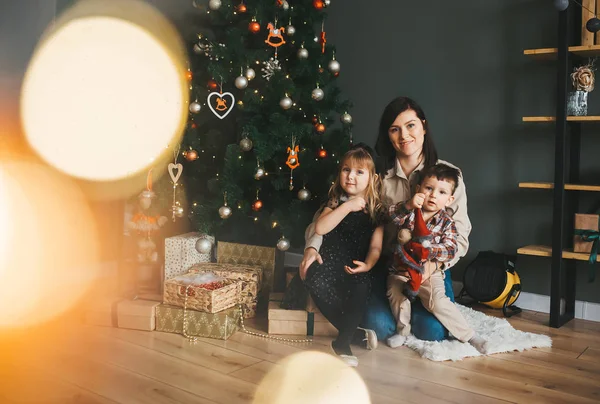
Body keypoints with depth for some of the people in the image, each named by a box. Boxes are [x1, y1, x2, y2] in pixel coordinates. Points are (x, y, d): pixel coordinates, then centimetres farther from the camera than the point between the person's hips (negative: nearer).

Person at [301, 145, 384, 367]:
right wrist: (347, 207, -14)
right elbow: (320, 228, -10)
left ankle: (343, 342, -20)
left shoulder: (376, 209, 7)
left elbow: (376, 245, 2)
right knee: (315, 281, -32)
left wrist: (368, 264, -20)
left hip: (356, 268, 0)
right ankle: (358, 332, -18)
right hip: (330, 261, 1)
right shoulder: (336, 202, 8)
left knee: (361, 290, -35)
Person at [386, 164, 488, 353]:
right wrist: (408, 206, -37)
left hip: (430, 272, -1)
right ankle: (403, 329, 1)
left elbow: (450, 250, -14)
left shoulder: (447, 223, -3)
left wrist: (429, 249, -29)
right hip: (401, 270, 1)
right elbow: (390, 216, -21)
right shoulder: (409, 212, -2)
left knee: (439, 301, -22)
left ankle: (469, 335, -4)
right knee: (396, 294, -25)